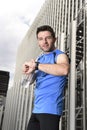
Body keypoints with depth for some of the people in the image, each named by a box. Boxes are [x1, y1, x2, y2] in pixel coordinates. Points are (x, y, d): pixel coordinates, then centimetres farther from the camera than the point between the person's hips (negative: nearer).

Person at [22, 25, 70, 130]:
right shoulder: (40, 59, 15)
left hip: (50, 109, -7)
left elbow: (64, 70, -30)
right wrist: (31, 70, -4)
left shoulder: (60, 55, -7)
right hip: (37, 109, 7)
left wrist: (36, 65, -23)